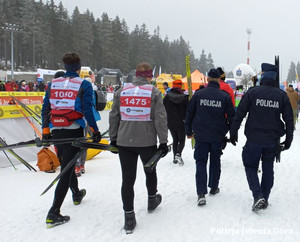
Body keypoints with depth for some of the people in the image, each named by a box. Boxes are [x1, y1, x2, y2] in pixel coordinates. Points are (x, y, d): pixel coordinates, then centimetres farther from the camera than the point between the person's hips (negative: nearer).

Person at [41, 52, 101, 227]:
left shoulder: (53, 84, 7)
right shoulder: (84, 85, -5)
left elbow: (45, 108, 8)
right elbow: (87, 110, -10)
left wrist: (45, 130, 14)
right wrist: (95, 131, -2)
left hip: (56, 132, 5)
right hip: (74, 132, -5)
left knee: (66, 165, 24)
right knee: (67, 170, -4)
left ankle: (77, 195, 47)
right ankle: (54, 214, -9)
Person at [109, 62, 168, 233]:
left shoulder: (122, 91, 4)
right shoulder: (154, 92, -3)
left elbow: (114, 116, 7)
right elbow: (160, 118, -6)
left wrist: (113, 138, 16)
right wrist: (163, 141, -1)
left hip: (124, 141, 2)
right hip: (147, 141, -1)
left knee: (128, 178, 4)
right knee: (150, 171, 22)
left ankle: (129, 217, 6)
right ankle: (152, 200, 44)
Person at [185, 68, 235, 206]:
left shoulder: (198, 94, -3)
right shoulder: (225, 97, -4)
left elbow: (189, 114, 2)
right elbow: (231, 117, 1)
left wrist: (189, 131, 12)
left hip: (200, 135, 0)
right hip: (218, 136, 1)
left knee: (200, 162, 3)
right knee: (215, 161, 19)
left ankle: (201, 193, -9)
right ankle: (214, 188, 31)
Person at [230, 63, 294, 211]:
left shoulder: (252, 92, -8)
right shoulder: (282, 95, 1)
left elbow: (239, 114, -7)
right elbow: (289, 119, 4)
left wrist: (233, 133, 2)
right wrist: (288, 139, 12)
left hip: (254, 139, -3)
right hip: (272, 140, 3)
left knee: (250, 166, 11)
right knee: (268, 168, 16)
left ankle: (258, 196, -6)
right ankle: (265, 199, 22)